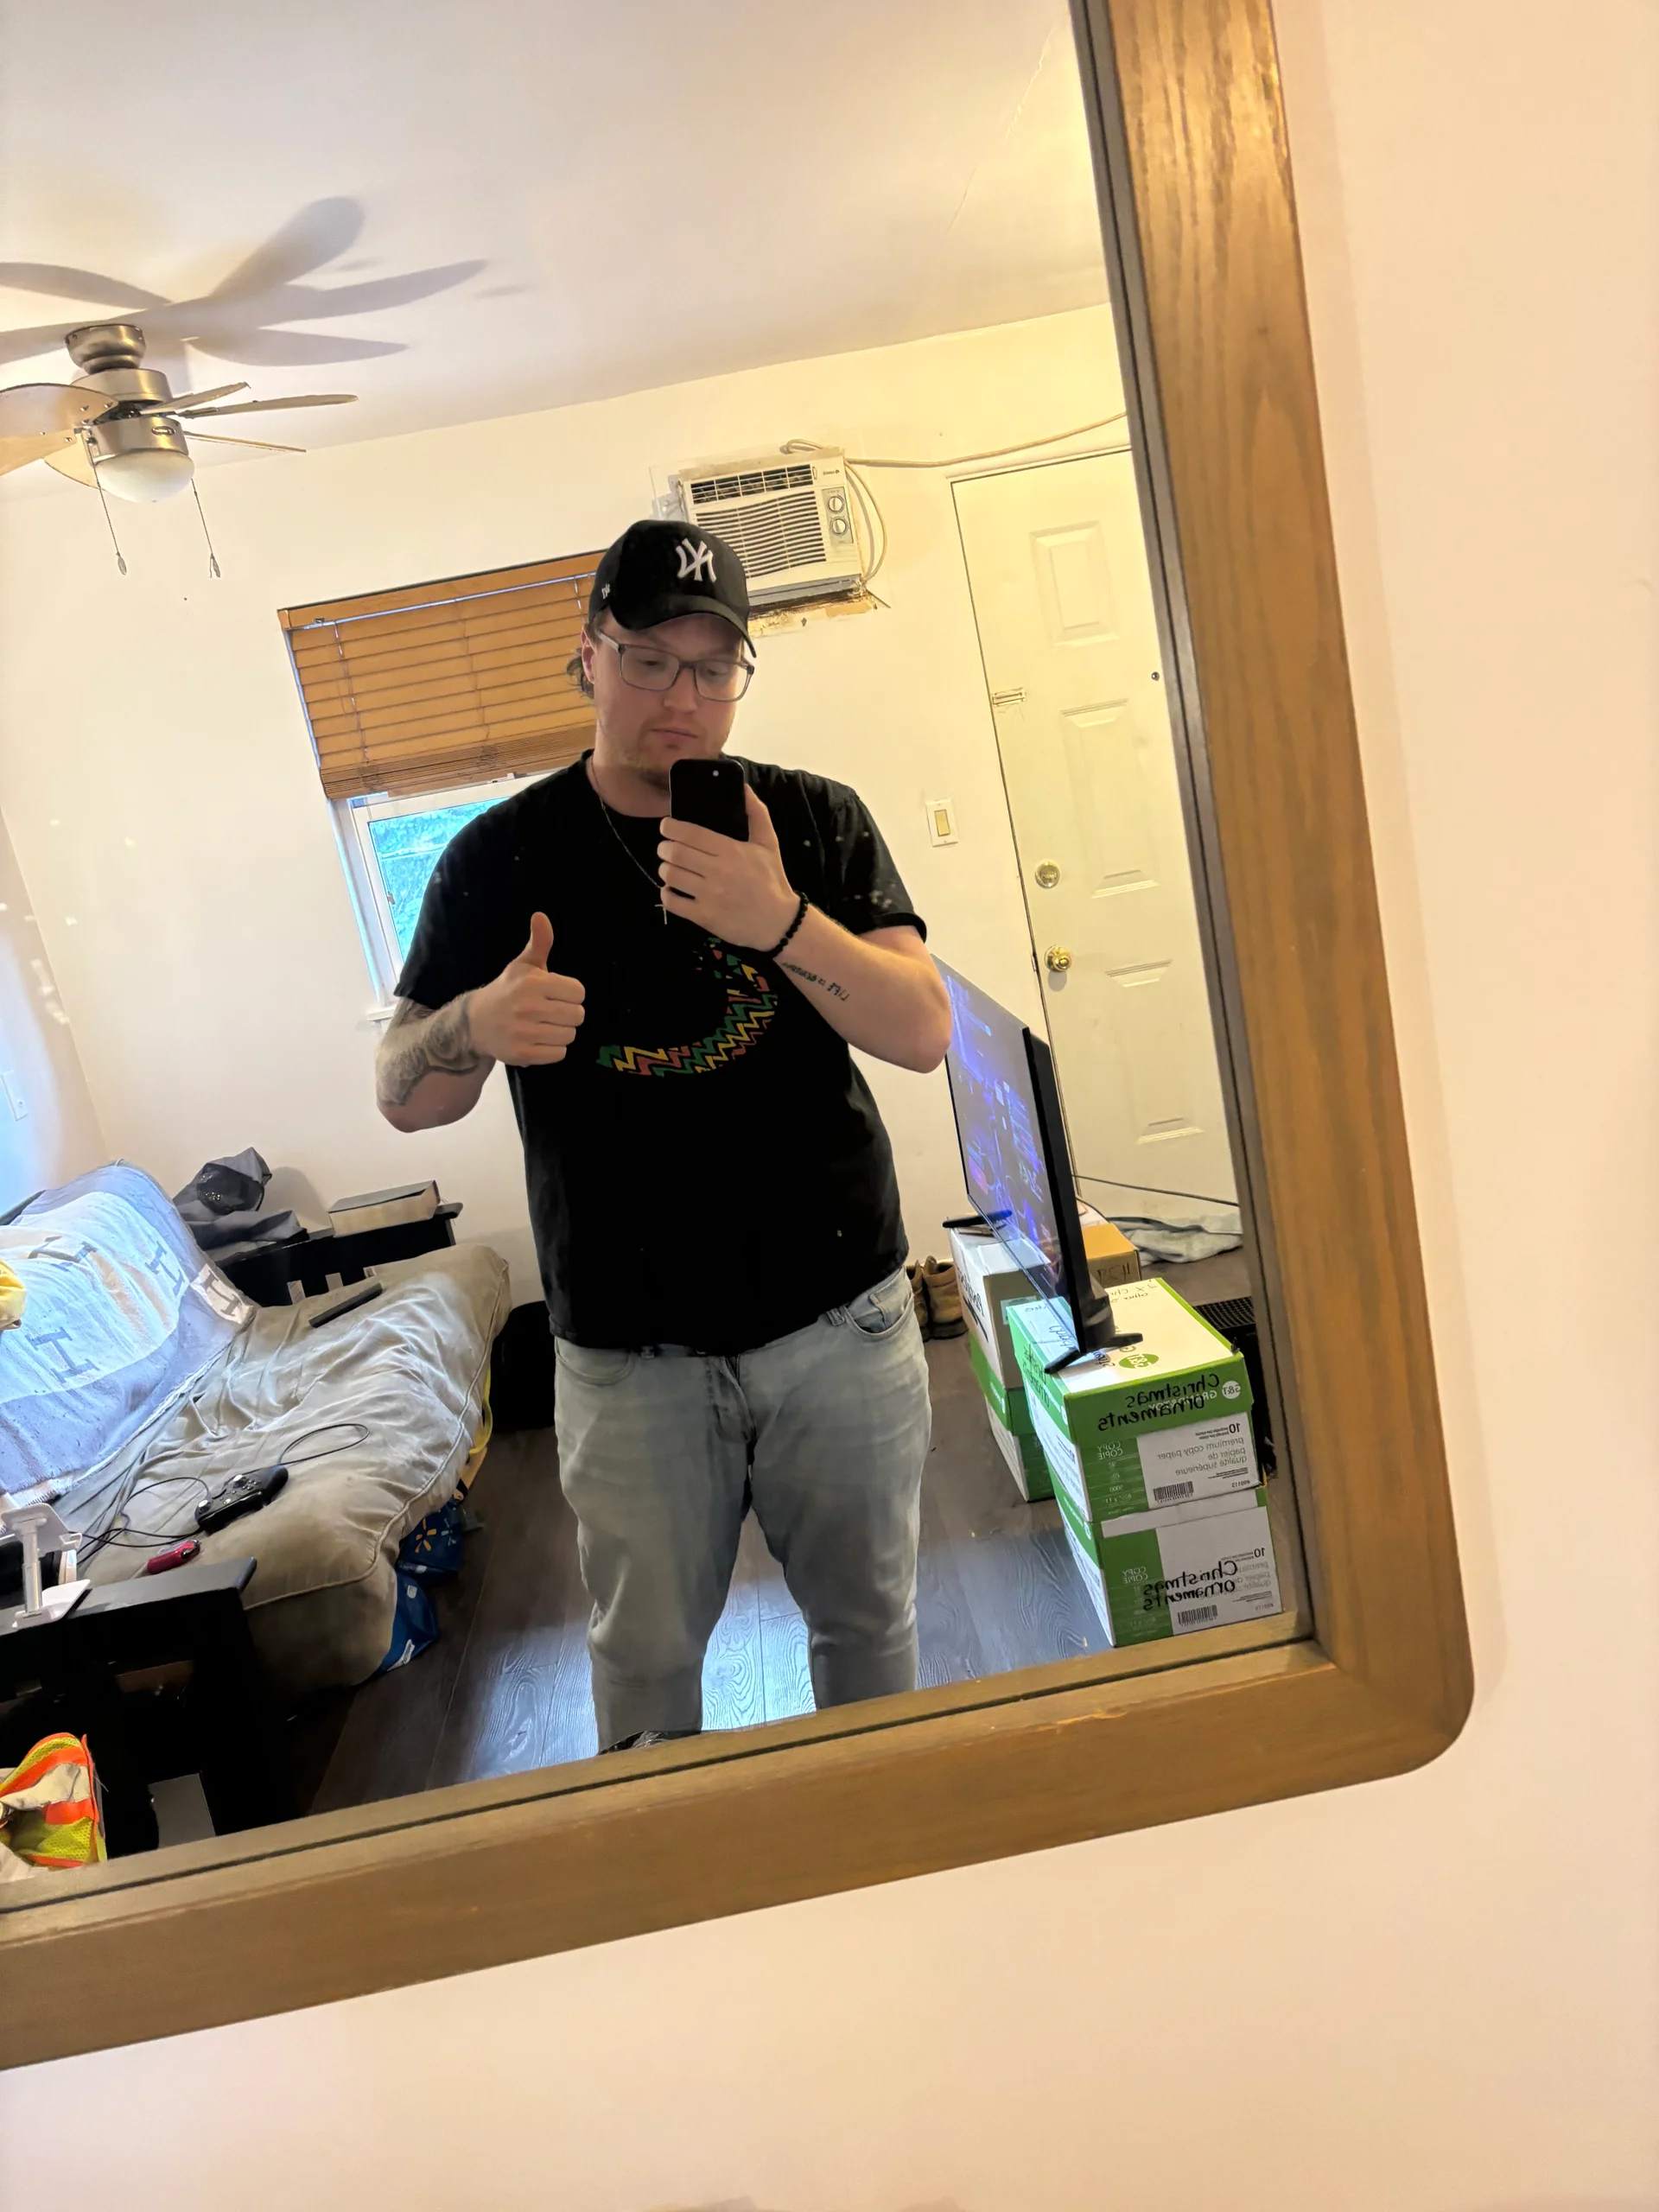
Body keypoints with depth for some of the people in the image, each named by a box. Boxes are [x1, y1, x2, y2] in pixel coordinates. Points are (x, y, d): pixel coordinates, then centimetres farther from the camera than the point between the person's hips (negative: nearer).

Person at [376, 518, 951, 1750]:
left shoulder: (816, 819, 0)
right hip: (627, 1355, 0)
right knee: (646, 1657, 13)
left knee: (871, 1621, 17)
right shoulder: (504, 855, -1)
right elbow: (404, 1095, 0)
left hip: (842, 1322, 1)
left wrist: (782, 922, -27)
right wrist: (477, 1026, -24)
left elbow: (924, 1033, -10)